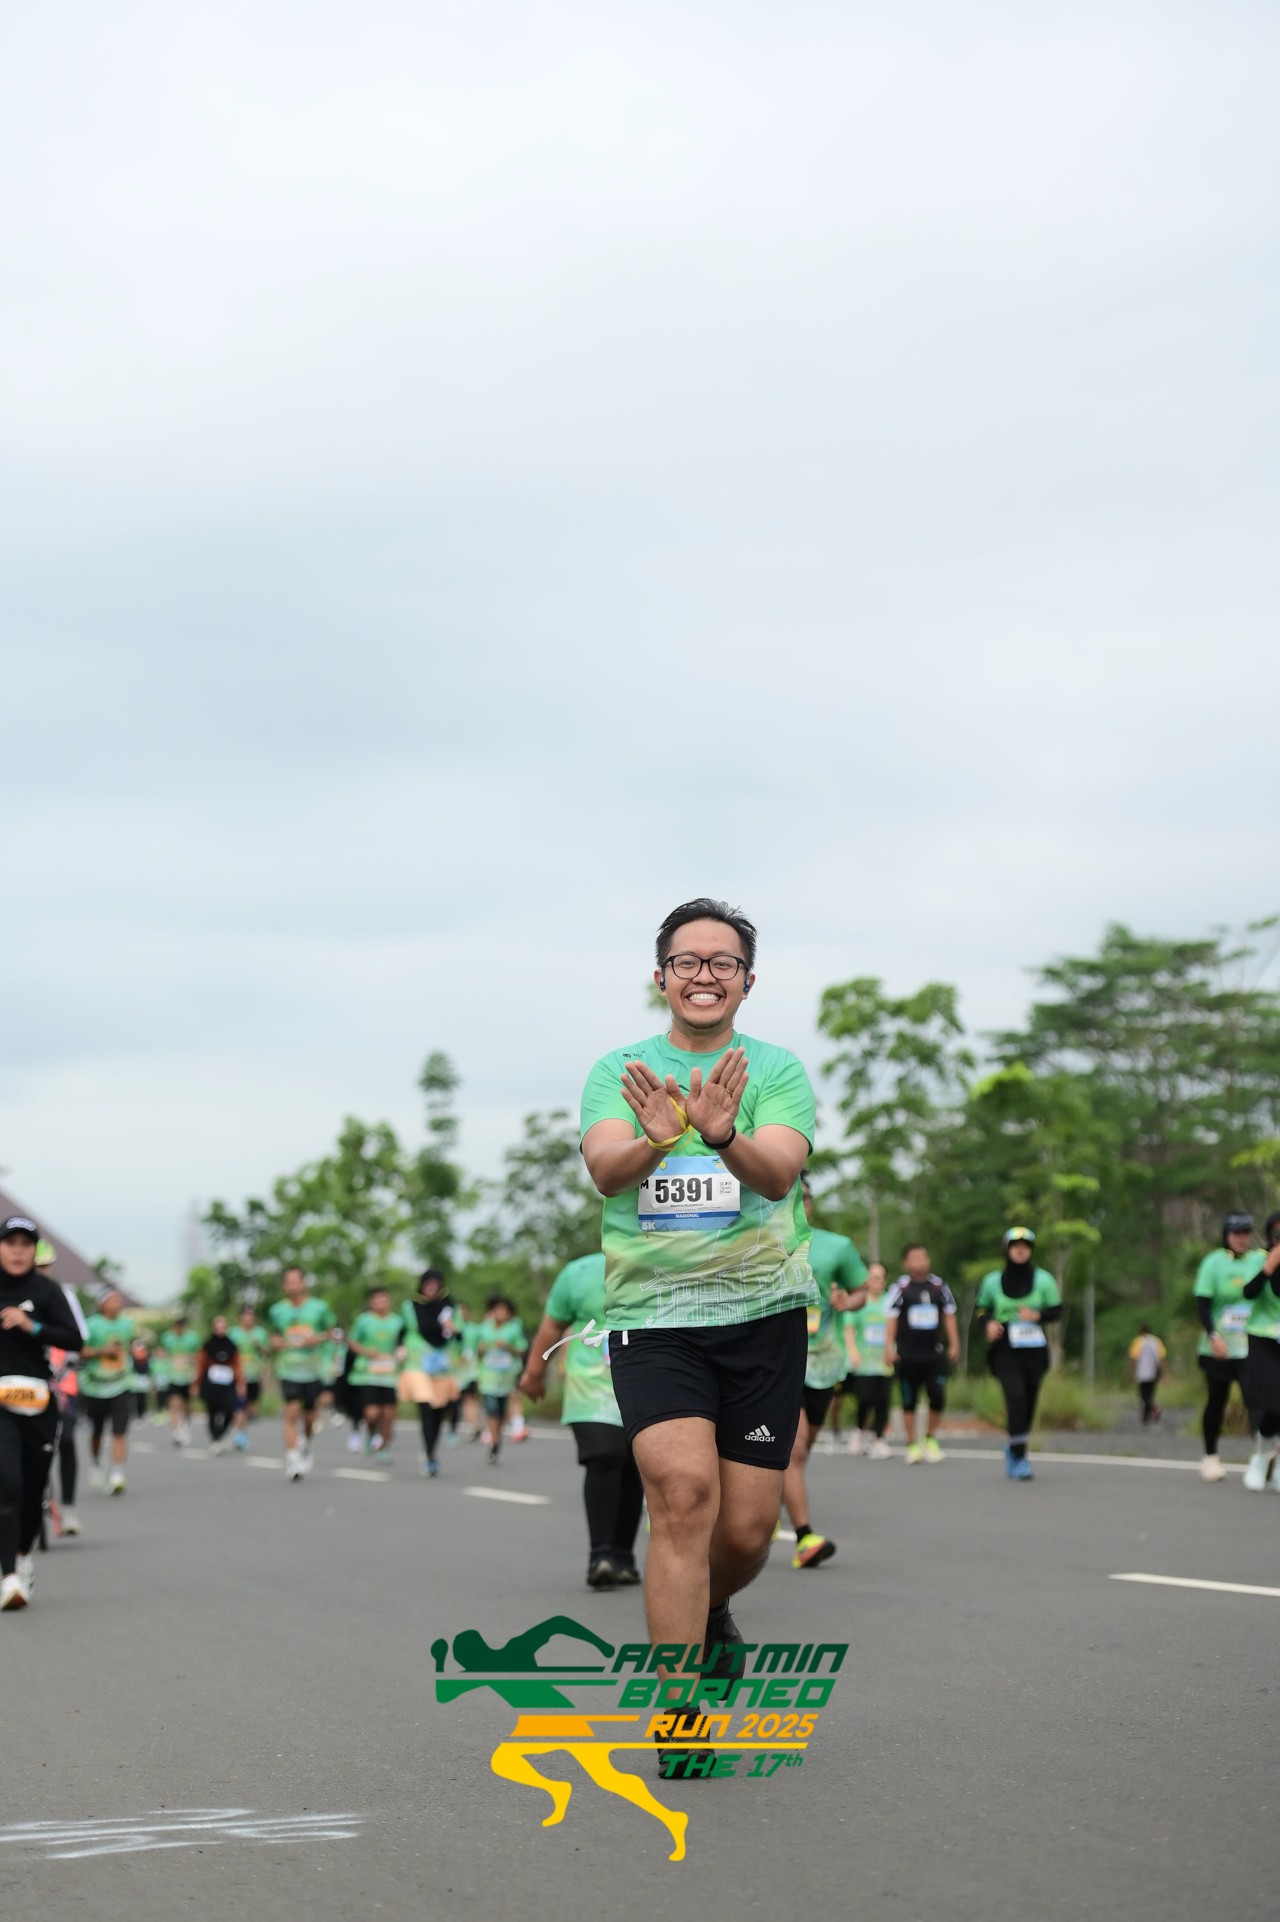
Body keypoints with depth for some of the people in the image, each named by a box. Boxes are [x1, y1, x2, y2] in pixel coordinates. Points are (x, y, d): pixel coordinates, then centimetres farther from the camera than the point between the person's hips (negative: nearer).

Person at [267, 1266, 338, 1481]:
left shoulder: (319, 1307, 1)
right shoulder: (277, 1311, 5)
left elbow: (329, 1333, 11)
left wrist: (318, 1339, -10)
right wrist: (276, 1342, -3)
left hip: (312, 1369, 1)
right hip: (288, 1369, -1)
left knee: (310, 1415, 9)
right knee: (292, 1413, -14)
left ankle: (306, 1445, 40)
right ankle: (292, 1460, -16)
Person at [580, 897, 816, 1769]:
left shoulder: (776, 1069, 4)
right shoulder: (621, 1072, 6)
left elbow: (779, 1172, -14)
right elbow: (605, 1166, -13)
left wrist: (726, 1136, -36)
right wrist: (654, 1140, -36)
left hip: (763, 1312, 1)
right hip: (651, 1315, -1)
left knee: (747, 1528, 0)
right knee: (683, 1490, -20)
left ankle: (708, 1615, 36)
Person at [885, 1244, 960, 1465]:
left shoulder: (939, 1286, 5)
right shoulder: (900, 1288, -4)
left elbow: (949, 1316, 11)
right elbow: (891, 1319, -4)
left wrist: (954, 1345, 8)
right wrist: (889, 1348, -10)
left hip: (934, 1354, 2)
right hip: (907, 1354, -2)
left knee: (938, 1397, -5)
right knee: (909, 1401, 4)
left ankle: (930, 1438, 15)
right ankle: (912, 1445, 12)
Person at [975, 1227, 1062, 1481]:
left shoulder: (1043, 1279, 2)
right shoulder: (993, 1281, 2)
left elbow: (1057, 1311, 5)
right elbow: (981, 1308, 14)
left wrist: (1038, 1315, -15)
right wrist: (988, 1323, -6)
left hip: (1034, 1350, 2)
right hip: (1005, 1349, -2)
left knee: (1029, 1402, 7)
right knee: (1015, 1396, -19)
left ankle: (1014, 1448, 32)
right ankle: (1019, 1458, -19)